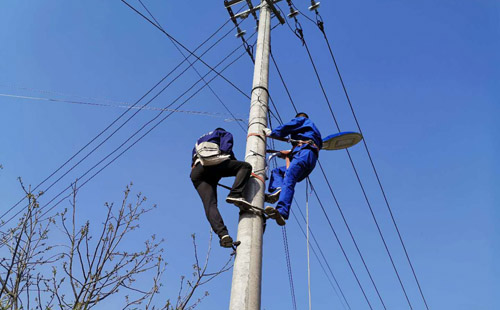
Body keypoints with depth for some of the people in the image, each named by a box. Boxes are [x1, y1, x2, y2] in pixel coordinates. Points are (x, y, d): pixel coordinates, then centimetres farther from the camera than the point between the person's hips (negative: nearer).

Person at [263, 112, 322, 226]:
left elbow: (286, 128, 8)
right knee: (277, 171, 11)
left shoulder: (302, 120, 22)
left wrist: (271, 133, 22)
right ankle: (277, 190, -24)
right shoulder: (313, 129, 43)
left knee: (288, 180, -28)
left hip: (304, 153, -9)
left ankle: (282, 213, -51)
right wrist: (289, 153, 48)